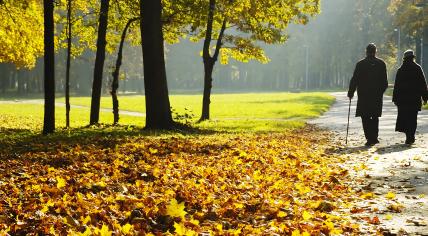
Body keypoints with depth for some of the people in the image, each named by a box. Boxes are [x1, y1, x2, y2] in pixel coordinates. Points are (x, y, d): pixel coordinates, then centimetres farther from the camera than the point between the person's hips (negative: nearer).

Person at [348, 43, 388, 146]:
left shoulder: (360, 64, -4)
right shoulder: (381, 64, 2)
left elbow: (354, 80, -4)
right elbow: (384, 81, 4)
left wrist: (350, 93, 5)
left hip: (364, 96, -2)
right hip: (377, 95, 2)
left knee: (365, 117, 1)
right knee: (375, 117, 15)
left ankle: (370, 138, -9)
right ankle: (374, 137, 15)